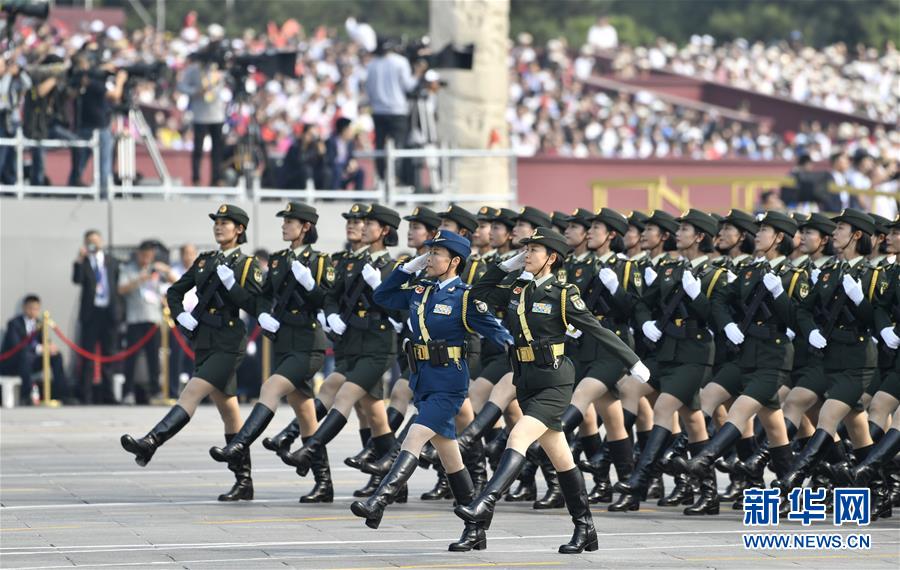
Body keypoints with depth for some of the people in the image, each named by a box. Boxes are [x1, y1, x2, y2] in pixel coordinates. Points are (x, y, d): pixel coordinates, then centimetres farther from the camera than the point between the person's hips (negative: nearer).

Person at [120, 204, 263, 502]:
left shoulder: (247, 265, -2)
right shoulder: (205, 260, 15)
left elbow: (255, 305, -11)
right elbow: (174, 292, 21)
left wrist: (231, 284, -19)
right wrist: (181, 315, 5)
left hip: (229, 343, -7)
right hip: (204, 340, 7)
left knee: (193, 392, -21)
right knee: (228, 410, 8)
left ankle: (151, 442, -35)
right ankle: (243, 482, 11)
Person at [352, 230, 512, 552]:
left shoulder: (465, 298, -8)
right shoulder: (420, 292, 12)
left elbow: (495, 331, -10)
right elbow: (382, 297, 22)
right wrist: (409, 268, 13)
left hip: (448, 383, -8)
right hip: (423, 381, 8)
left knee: (414, 439, -21)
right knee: (449, 456, 10)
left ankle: (377, 504, -32)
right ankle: (475, 531, 15)